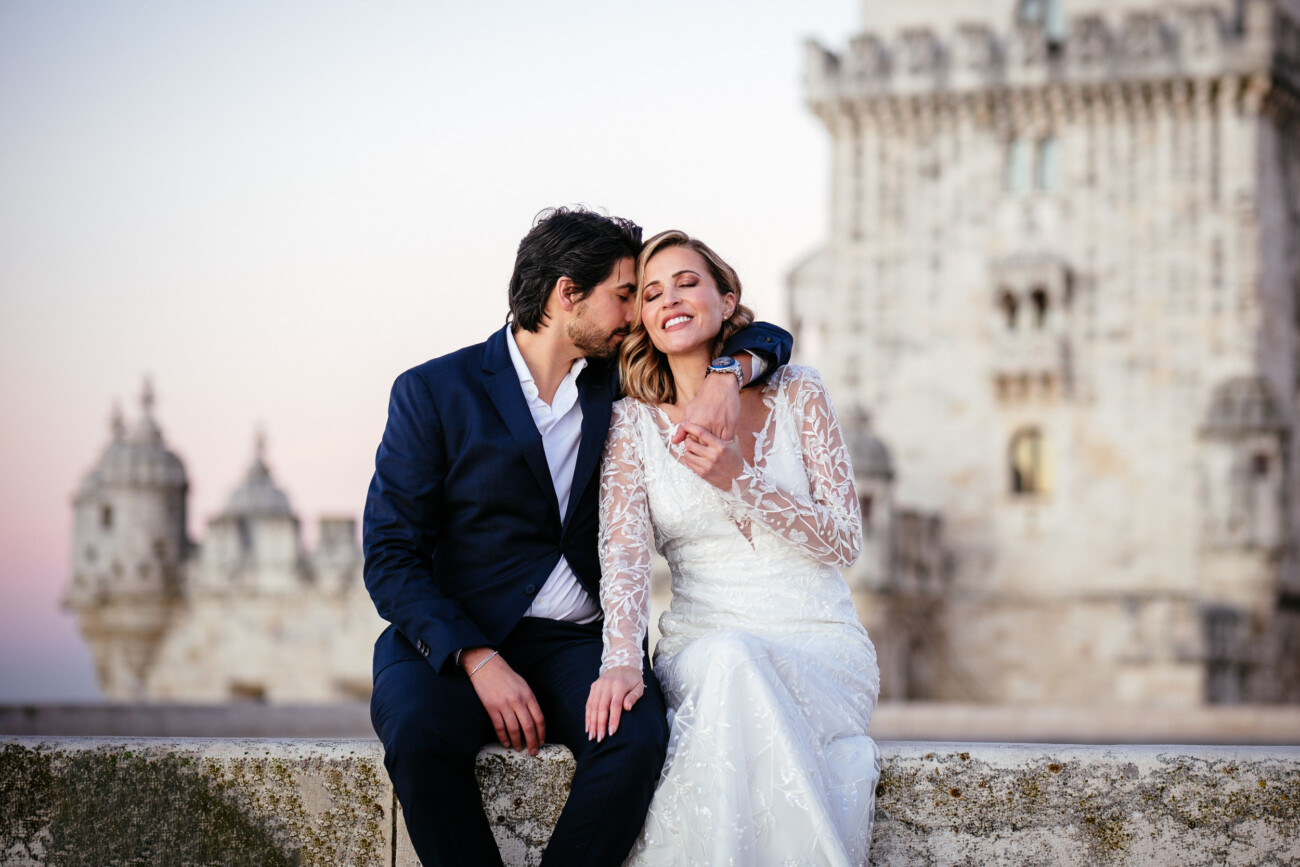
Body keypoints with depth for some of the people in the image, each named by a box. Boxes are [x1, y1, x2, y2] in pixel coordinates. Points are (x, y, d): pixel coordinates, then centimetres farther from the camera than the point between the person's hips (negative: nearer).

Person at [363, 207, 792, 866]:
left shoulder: (622, 381, 12)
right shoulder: (433, 392, 1)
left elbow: (761, 337, 17)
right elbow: (391, 558, -5)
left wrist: (726, 376, -8)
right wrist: (479, 661, -19)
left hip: (577, 643, 3)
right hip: (451, 639, -2)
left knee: (639, 732, -31)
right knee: (419, 731, -36)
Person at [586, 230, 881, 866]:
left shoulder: (797, 395, 4)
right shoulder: (634, 421, 6)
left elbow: (844, 541, -1)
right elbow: (624, 551, -8)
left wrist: (739, 480, -15)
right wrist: (621, 658, -27)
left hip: (817, 645, 0)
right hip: (702, 643, 0)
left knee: (738, 670, -35)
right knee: (726, 665, -36)